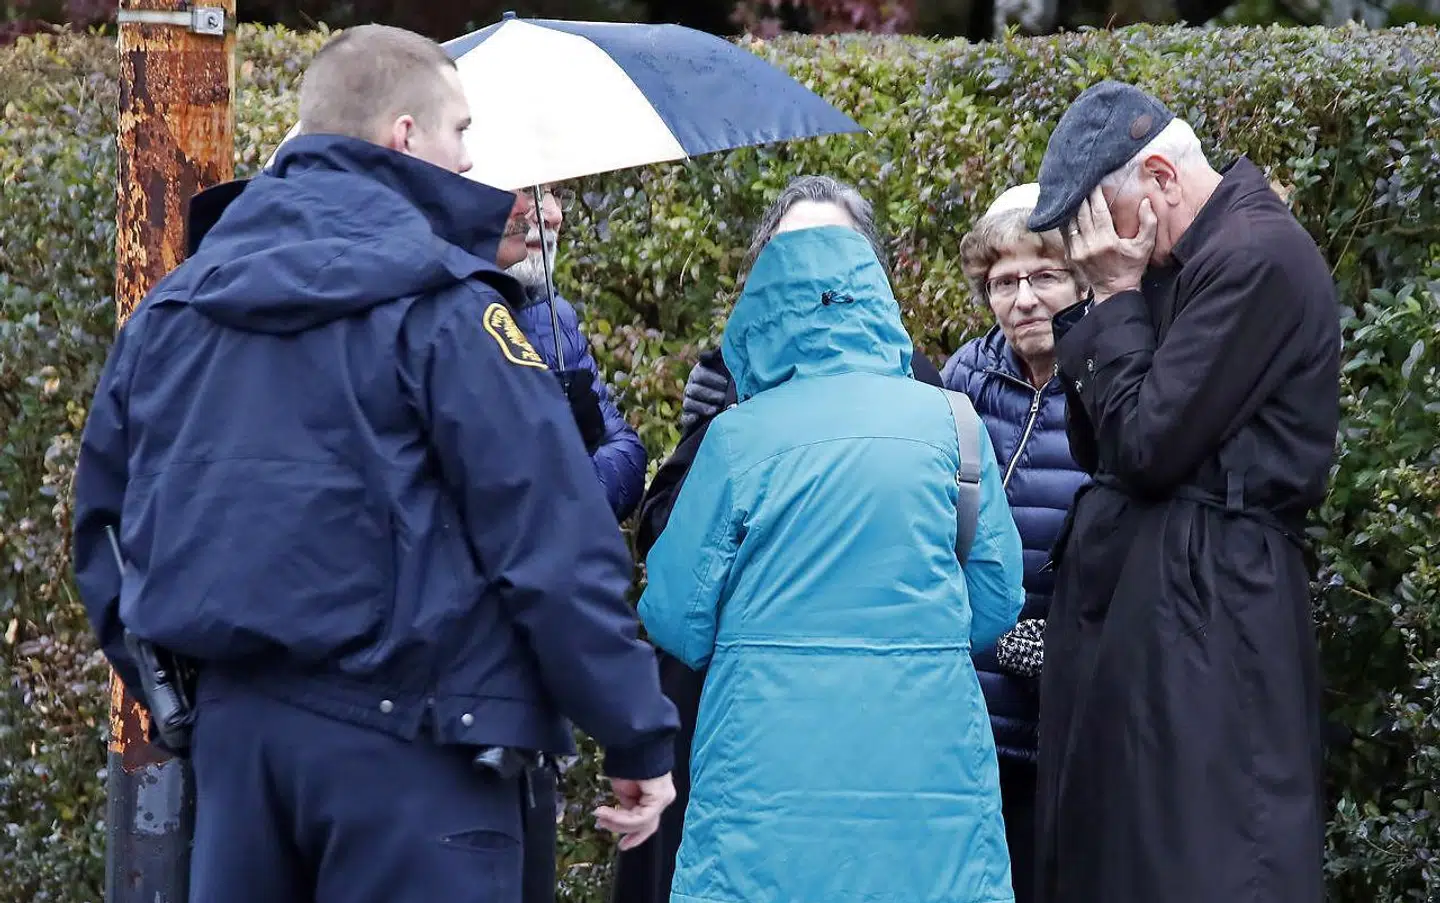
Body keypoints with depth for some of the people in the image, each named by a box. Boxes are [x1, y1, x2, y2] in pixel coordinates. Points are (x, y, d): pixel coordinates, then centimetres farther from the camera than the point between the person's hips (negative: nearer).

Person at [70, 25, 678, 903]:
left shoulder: (172, 306, 10)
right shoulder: (442, 311, -10)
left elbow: (105, 516, 16)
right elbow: (553, 539, -14)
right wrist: (641, 737, -8)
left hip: (231, 723, 6)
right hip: (405, 734, -6)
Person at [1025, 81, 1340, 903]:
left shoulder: (1257, 257, -15)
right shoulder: (1184, 262, 13)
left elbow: (1148, 444, -18)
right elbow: (1104, 450, 14)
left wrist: (1117, 296, -7)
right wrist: (1113, 303, 2)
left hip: (1205, 609, -10)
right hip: (1139, 593, 10)